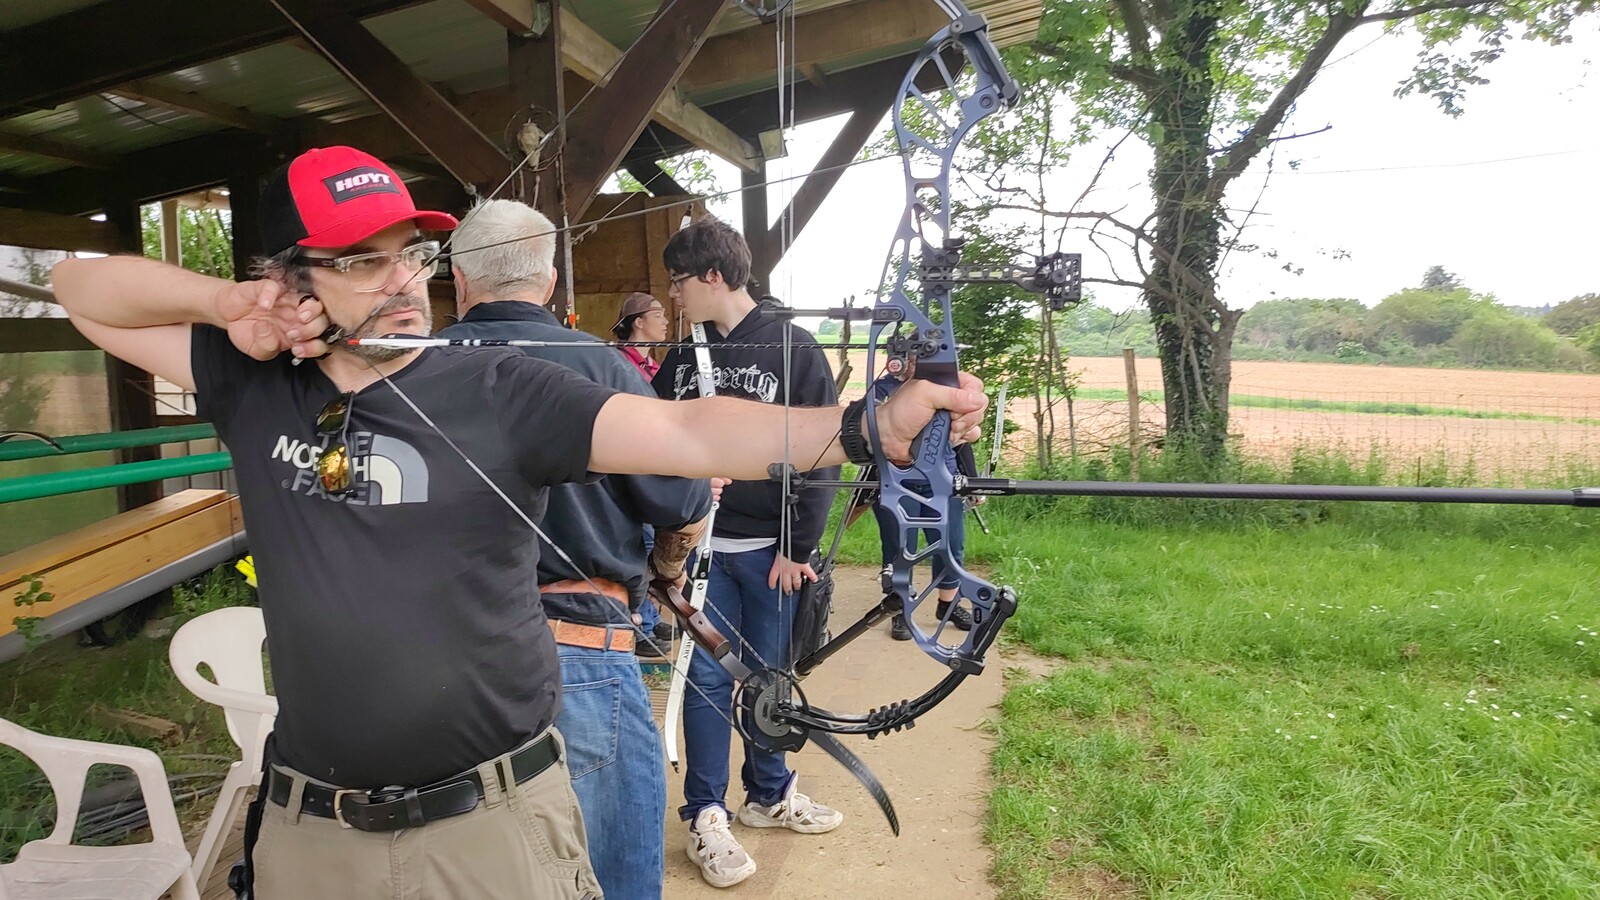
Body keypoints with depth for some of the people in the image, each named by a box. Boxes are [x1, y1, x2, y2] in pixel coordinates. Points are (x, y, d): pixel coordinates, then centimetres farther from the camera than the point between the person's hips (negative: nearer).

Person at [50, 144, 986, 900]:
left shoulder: (502, 392, -11)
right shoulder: (255, 388, 0)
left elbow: (688, 431, -22)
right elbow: (81, 287, 9)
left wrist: (863, 427, -35)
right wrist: (229, 301, -9)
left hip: (495, 817, -3)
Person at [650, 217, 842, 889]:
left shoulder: (794, 350, -5)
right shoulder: (683, 357, 7)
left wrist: (798, 547, -10)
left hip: (770, 549, -2)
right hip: (700, 546, 2)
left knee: (768, 675, 11)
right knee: (708, 677, 5)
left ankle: (768, 794, 30)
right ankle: (706, 815, 18)